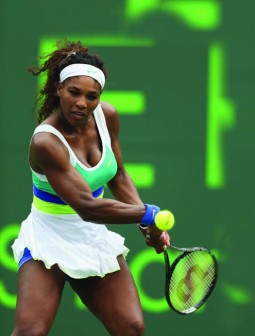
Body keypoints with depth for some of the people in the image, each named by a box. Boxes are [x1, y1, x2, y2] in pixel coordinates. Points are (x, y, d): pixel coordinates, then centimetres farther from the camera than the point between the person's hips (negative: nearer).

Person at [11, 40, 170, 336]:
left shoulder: (107, 116, -4)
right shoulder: (46, 142, -26)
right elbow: (87, 207, -29)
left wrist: (147, 224, -2)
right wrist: (147, 214, -21)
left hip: (94, 238, 6)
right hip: (50, 242, -6)